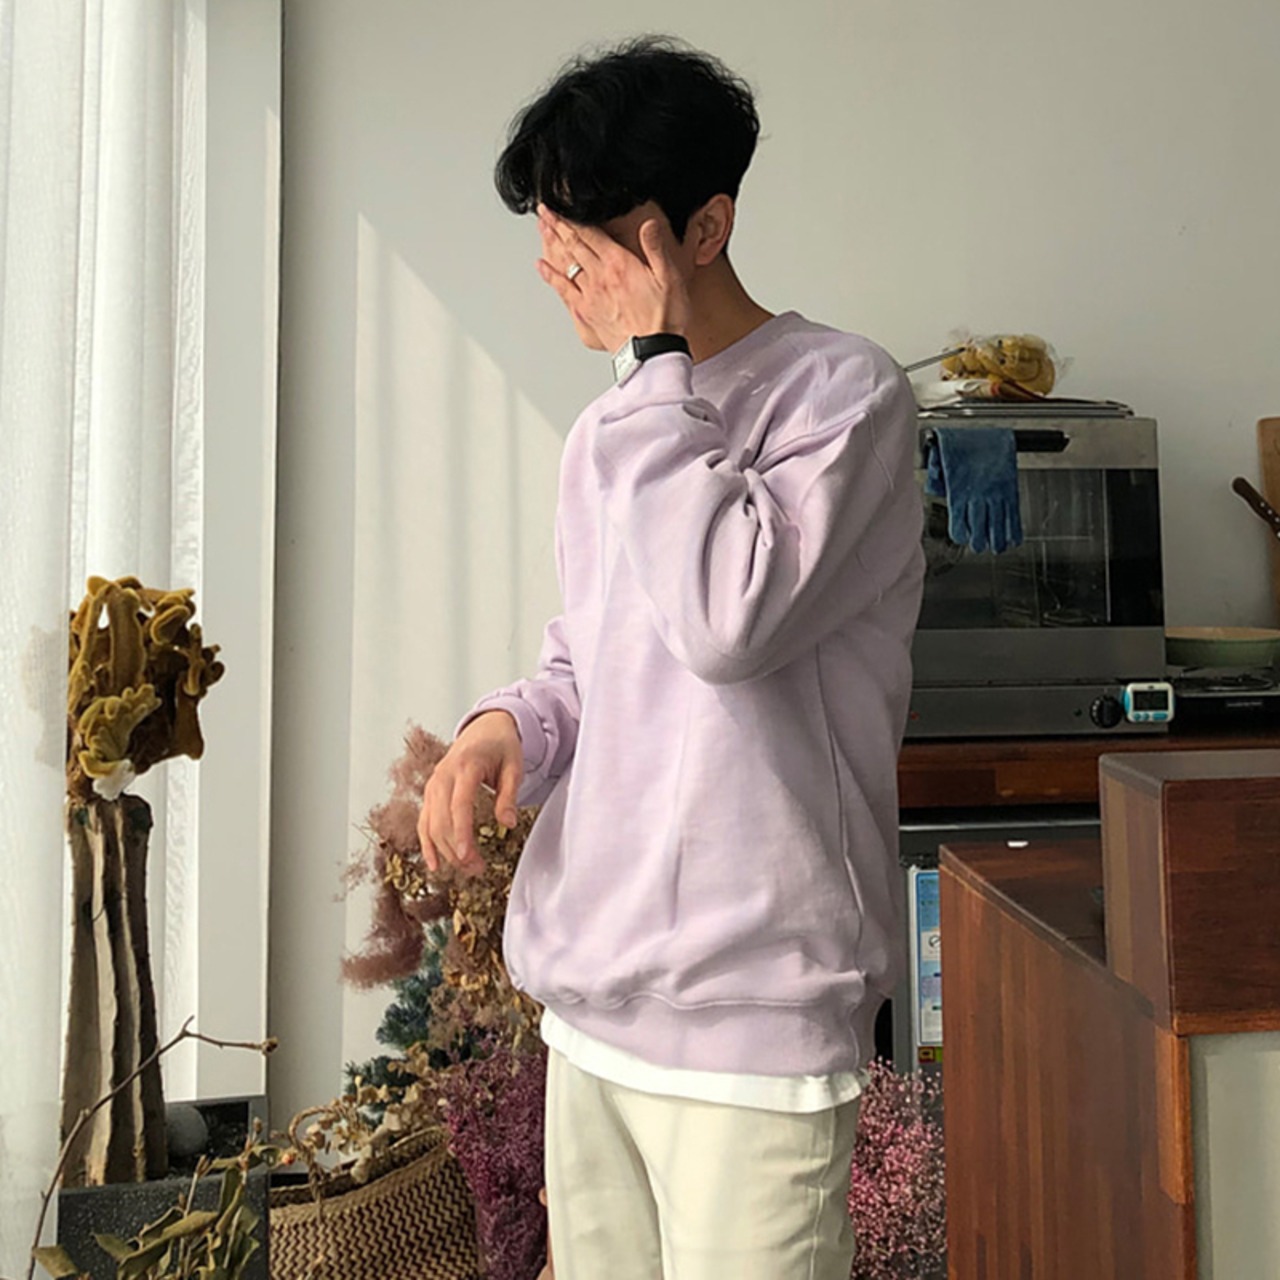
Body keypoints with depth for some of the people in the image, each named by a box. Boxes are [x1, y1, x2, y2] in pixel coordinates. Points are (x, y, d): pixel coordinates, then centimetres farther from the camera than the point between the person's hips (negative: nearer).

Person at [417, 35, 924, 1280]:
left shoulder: (843, 392, -9)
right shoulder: (607, 431, 12)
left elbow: (730, 620, -25)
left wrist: (655, 363, -16)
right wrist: (510, 725, -2)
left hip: (752, 1015, -6)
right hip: (590, 994, 7)